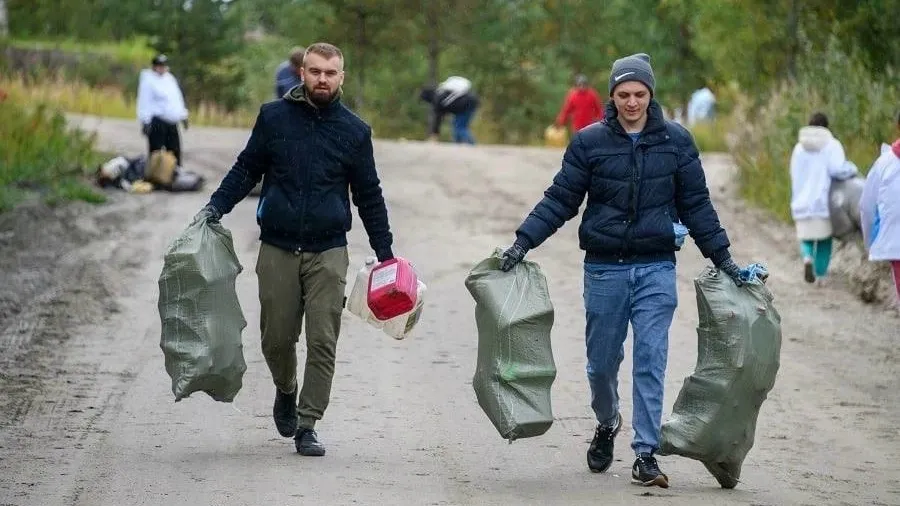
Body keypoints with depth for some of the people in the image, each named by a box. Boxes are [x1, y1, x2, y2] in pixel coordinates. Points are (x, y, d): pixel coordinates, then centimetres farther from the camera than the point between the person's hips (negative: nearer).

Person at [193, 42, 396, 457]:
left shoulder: (354, 130, 5)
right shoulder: (274, 117, 3)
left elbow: (369, 196, 12)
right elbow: (246, 169, 12)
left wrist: (385, 254, 11)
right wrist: (215, 206, -3)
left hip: (328, 253, 0)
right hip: (277, 250, 0)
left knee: (323, 341, -6)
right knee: (277, 338, 5)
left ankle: (307, 425, 2)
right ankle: (286, 392, 35)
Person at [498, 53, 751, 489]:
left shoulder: (676, 141, 2)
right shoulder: (589, 142, -1)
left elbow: (696, 204, 8)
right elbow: (560, 200, 1)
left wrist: (722, 258, 6)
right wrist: (523, 242, -8)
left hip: (656, 268, 0)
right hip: (604, 268, 0)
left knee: (651, 360, -6)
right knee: (602, 360, 10)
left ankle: (646, 453, -3)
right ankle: (607, 424, 38)